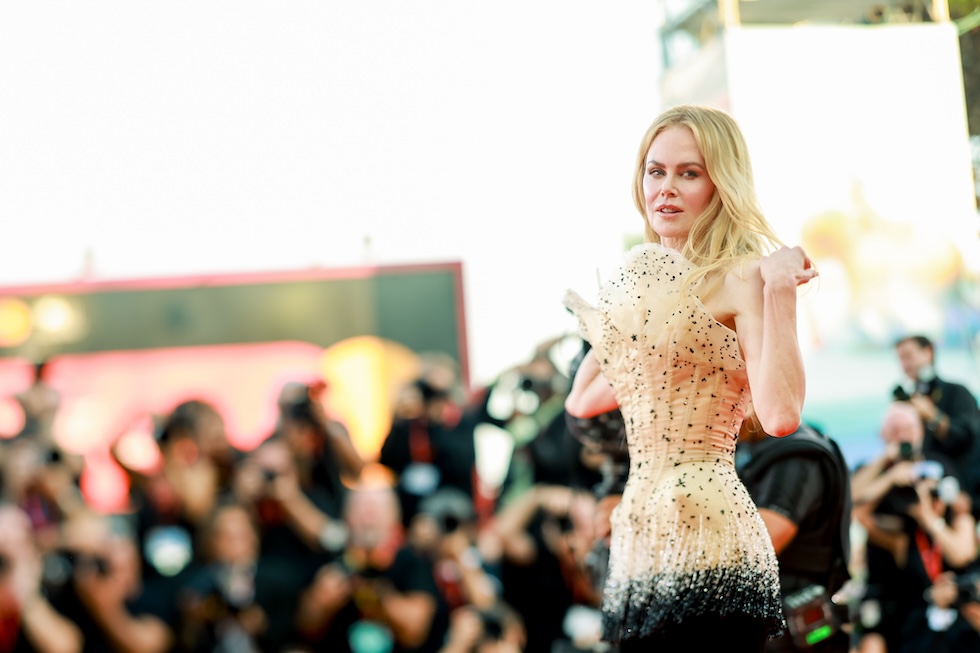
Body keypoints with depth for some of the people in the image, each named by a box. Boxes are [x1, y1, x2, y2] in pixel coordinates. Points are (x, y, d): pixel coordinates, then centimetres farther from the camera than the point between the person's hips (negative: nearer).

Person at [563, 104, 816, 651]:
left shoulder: (739, 278, -7)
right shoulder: (638, 269, 13)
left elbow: (781, 416, -23)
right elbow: (584, 400, 25)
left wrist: (781, 289, -21)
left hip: (709, 537, -7)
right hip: (639, 532, 7)